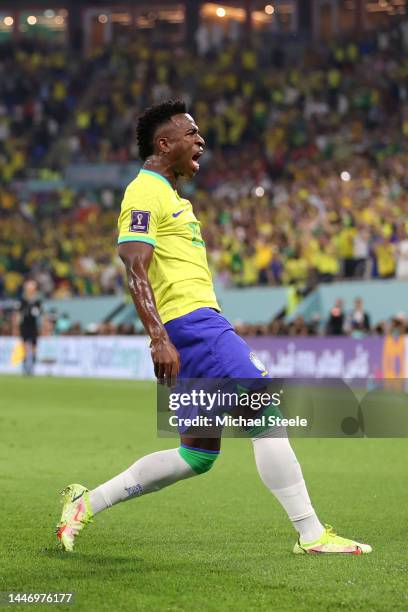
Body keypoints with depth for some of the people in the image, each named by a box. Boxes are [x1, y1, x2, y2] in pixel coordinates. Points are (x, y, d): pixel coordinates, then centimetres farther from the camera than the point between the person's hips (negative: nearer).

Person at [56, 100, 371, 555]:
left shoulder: (168, 195, 24)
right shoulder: (145, 193, -7)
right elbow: (135, 270, -17)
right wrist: (160, 339, -27)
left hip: (203, 323, 11)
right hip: (189, 323, -11)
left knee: (197, 456, 9)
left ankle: (87, 503, 15)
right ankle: (311, 535, -11)